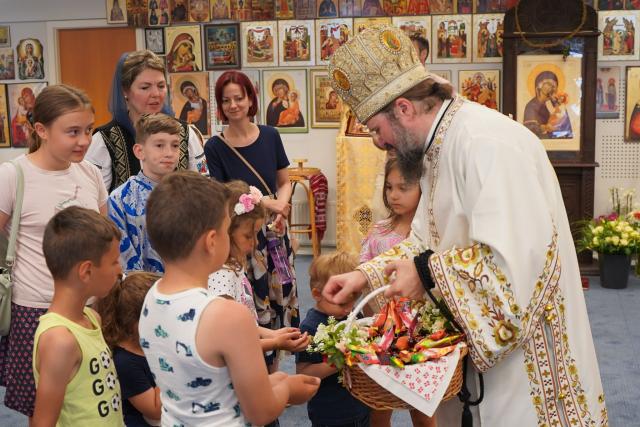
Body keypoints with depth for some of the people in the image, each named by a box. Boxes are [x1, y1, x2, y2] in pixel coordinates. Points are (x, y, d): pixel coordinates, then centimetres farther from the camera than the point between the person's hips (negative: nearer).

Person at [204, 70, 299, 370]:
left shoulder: (270, 136, 3)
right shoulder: (215, 147, -5)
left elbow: (285, 182, 10)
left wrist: (280, 207, -10)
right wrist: (264, 202, -14)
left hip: (273, 230, 3)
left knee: (281, 293, 6)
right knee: (253, 302, -2)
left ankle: (273, 365, 22)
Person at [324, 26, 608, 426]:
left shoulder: (485, 142, -24)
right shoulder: (439, 148, 8)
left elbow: (517, 260, -32)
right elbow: (427, 241, 16)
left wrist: (428, 273, -22)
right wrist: (366, 275, 5)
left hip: (523, 350, -9)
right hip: (475, 340, 9)